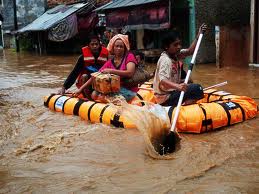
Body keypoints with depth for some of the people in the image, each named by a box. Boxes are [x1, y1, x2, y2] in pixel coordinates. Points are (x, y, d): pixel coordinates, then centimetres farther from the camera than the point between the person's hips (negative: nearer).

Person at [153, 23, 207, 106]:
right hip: (166, 98, -10)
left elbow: (189, 51, 5)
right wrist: (177, 86, -56)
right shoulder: (165, 60, -25)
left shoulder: (175, 54, 2)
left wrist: (199, 35, -1)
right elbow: (162, 80, -39)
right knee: (197, 89, -12)